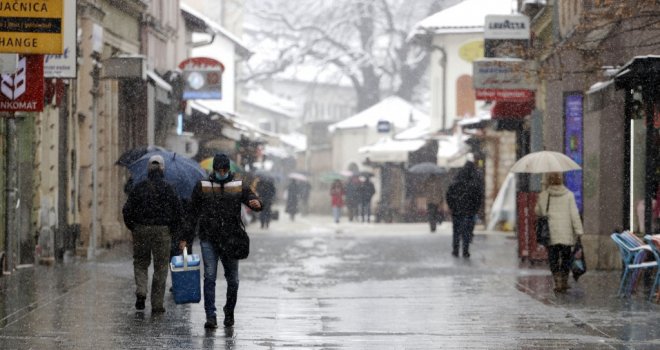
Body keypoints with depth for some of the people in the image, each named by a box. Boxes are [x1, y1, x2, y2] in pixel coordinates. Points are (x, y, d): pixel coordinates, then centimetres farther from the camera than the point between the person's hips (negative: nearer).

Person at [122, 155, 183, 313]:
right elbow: (179, 211, -5)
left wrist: (133, 227, 10)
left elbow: (127, 210, -3)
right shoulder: (168, 188, -3)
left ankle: (141, 291, -8)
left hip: (141, 230, 1)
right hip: (162, 230, -1)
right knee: (161, 267, 6)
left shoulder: (139, 187, -1)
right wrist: (173, 229, 8)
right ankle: (157, 304, 5)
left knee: (140, 263, 17)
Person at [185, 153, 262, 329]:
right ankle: (210, 316, -12)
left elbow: (253, 199, -1)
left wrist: (257, 203, -27)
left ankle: (229, 313, 29)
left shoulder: (240, 186, 6)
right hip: (209, 239, -1)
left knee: (232, 280, 8)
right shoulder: (202, 186, 4)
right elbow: (191, 212, 9)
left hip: (231, 239, 1)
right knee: (209, 277, -12)